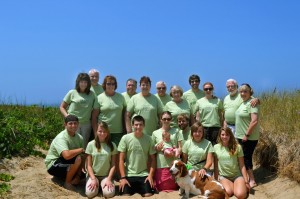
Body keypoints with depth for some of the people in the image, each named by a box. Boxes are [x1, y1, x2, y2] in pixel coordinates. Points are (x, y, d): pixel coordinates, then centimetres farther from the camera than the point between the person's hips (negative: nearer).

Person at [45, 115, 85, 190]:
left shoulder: (79, 137, -5)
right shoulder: (61, 138, -25)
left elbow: (83, 158, -4)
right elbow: (67, 155, -43)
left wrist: (78, 176, -14)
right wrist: (81, 150, -27)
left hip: (67, 164, 7)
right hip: (53, 165, -7)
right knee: (78, 158, -30)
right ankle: (67, 183, -12)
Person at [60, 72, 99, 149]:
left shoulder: (92, 95, 6)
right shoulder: (72, 93, 1)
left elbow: (95, 114, 10)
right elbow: (62, 107, 6)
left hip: (86, 124, 3)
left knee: (84, 147, 10)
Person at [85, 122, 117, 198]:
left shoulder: (112, 145, 0)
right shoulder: (91, 144, -2)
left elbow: (113, 165, 0)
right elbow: (89, 165, -1)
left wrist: (109, 179, -12)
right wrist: (93, 179, -12)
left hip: (106, 175, 0)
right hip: (93, 175, 0)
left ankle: (103, 185, 8)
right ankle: (97, 185, 8)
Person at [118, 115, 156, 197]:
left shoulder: (148, 139, 2)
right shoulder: (125, 138, -4)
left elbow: (152, 159, 5)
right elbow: (121, 160, -3)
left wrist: (150, 175, -6)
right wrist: (123, 177, -10)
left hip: (144, 175, 1)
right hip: (128, 175, -1)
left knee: (148, 195, -15)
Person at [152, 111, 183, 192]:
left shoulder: (176, 131, 7)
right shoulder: (155, 133, 6)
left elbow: (180, 147, 3)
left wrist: (176, 154, -16)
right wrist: (157, 147, -10)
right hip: (161, 165, 0)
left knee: (174, 187, 9)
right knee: (162, 188, 3)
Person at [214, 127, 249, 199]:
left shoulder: (237, 147, -5)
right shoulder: (216, 147, -1)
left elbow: (242, 165, -1)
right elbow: (215, 166, 5)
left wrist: (246, 181, -4)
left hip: (237, 175, -1)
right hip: (223, 176, 1)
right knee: (227, 192, -29)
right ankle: (233, 186, 5)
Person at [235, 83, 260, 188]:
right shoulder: (243, 103, 12)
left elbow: (254, 121, -23)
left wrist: (247, 134, -20)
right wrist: (241, 135, 15)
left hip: (249, 137, -9)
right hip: (241, 136, 9)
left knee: (246, 158, -4)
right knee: (244, 158, 14)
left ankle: (252, 181, 6)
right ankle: (247, 178, 25)